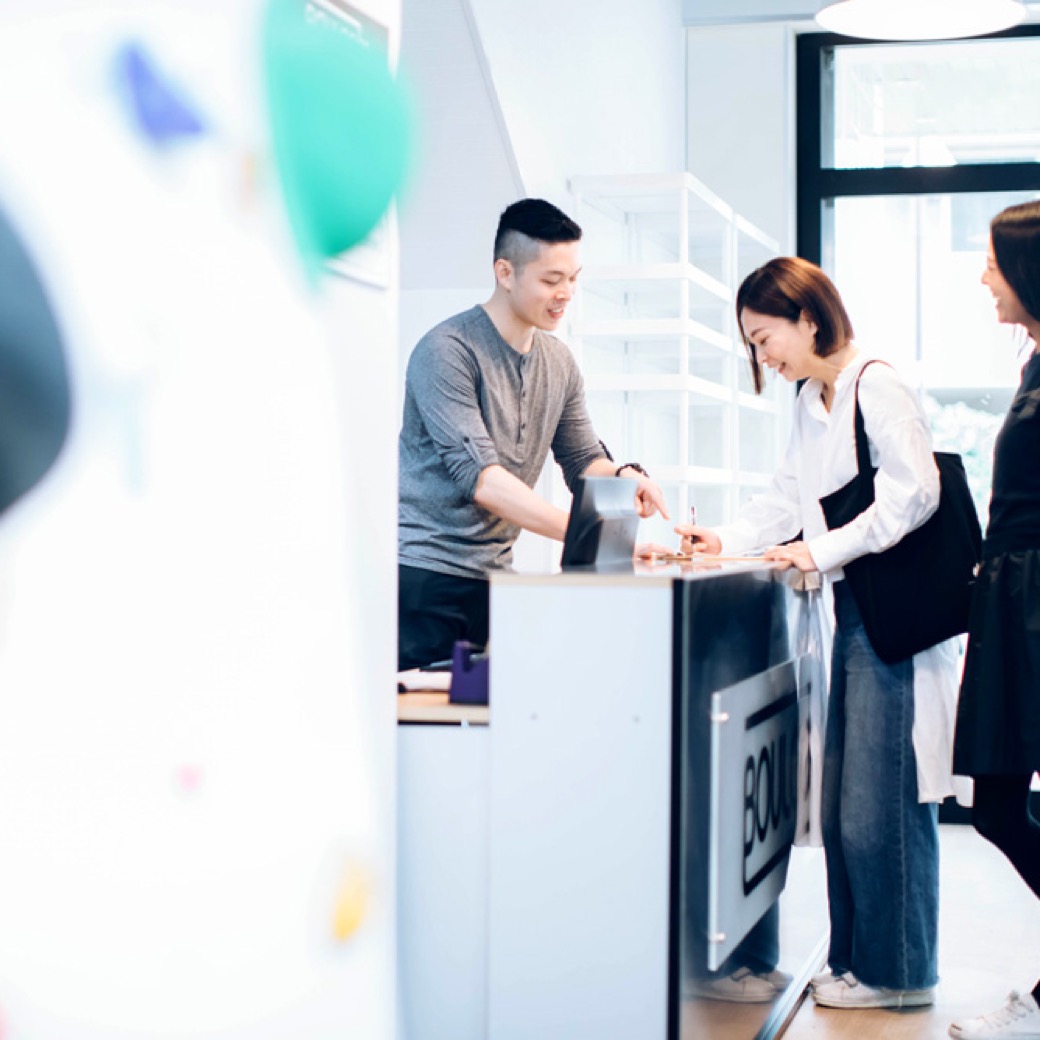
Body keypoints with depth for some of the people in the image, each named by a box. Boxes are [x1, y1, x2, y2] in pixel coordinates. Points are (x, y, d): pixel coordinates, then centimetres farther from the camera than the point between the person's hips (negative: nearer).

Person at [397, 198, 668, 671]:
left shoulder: (559, 362, 12)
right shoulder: (447, 351, -13)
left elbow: (582, 458, 17)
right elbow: (478, 475, -23)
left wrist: (623, 476, -8)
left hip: (494, 575, 7)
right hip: (424, 574, -7)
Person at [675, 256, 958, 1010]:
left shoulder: (877, 388, -13)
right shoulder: (812, 405, 15)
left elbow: (914, 492, -19)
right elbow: (789, 501, 21)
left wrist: (823, 551, -16)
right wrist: (725, 541, 7)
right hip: (856, 615, 9)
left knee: (882, 804, -3)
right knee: (845, 802, 12)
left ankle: (898, 972, 8)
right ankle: (858, 957, 22)